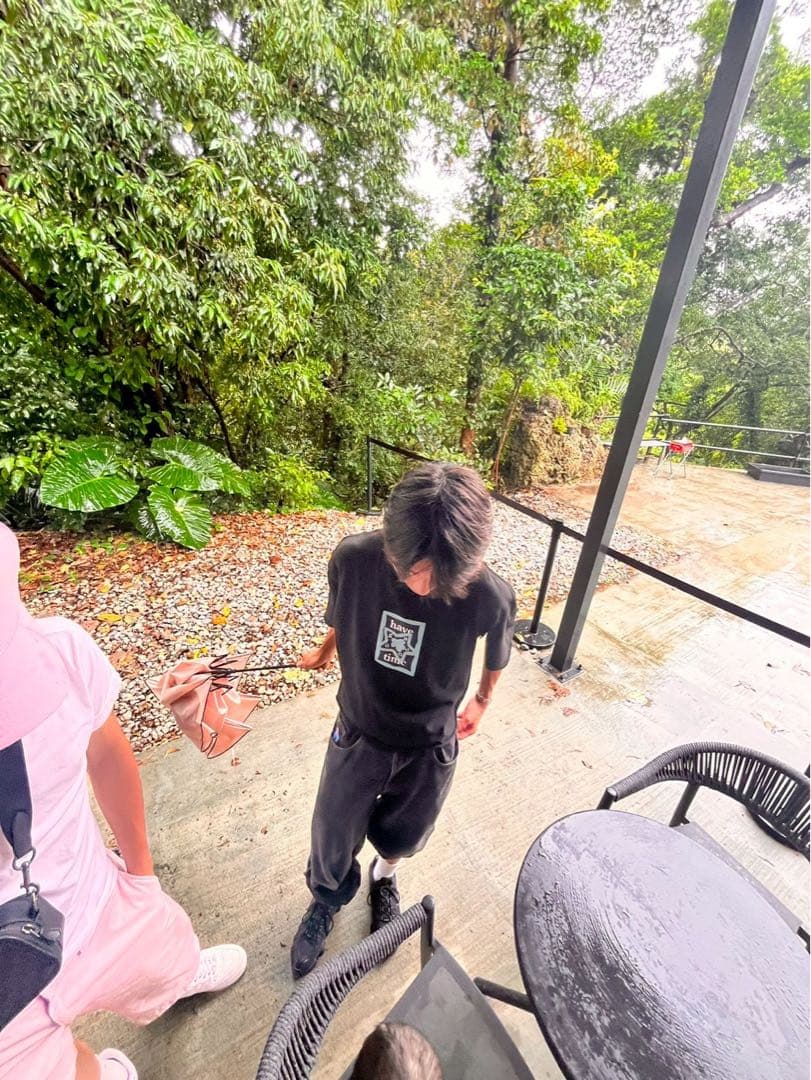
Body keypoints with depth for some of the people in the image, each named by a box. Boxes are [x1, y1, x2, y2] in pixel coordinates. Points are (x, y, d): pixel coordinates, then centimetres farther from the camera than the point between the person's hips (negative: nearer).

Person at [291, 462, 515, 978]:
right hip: (359, 732, 0)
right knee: (333, 839, 20)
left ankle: (384, 877, 66)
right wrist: (323, 653, 17)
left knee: (404, 835, 27)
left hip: (431, 745, 1)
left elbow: (496, 651, -5)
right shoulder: (354, 559, -27)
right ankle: (327, 902, 59)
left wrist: (482, 701, 13)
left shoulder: (492, 596, -29)